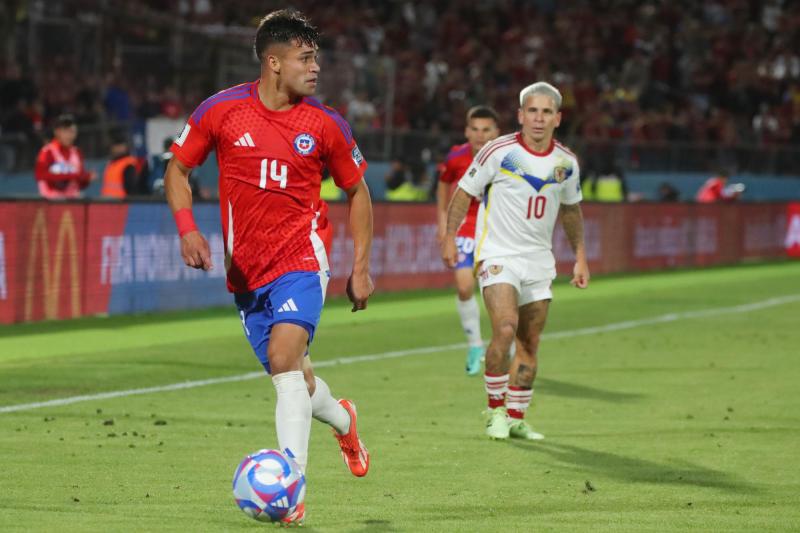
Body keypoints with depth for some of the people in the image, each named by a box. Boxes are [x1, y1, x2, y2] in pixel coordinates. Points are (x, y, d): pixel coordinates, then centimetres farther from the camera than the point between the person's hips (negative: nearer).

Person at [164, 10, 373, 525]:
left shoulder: (326, 125, -3)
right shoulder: (221, 111, -4)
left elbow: (357, 192, 10)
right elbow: (178, 169, 8)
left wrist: (361, 268, 7)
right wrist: (187, 229, -7)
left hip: (301, 259, -3)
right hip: (246, 270, 3)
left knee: (284, 358, -24)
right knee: (292, 376, 13)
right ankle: (342, 420, 49)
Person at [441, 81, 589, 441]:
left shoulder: (566, 162, 3)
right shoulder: (499, 152, -11)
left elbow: (570, 208, 18)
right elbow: (464, 191, -1)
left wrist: (580, 257, 17)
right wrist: (449, 237, -5)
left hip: (539, 260, 5)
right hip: (498, 255, -5)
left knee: (530, 344, 6)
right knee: (505, 328, -22)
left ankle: (516, 418, 18)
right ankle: (495, 410, -7)